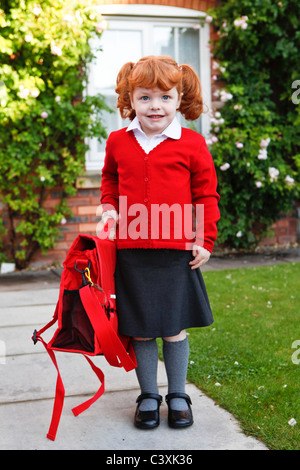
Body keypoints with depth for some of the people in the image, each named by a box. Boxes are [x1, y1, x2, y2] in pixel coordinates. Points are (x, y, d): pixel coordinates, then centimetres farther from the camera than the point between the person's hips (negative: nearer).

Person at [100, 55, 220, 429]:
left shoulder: (192, 144, -1)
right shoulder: (118, 142, 5)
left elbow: (206, 194, 5)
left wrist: (205, 239, 1)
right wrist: (109, 207, 8)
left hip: (176, 253, -2)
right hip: (131, 251, 2)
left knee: (174, 329, 8)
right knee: (139, 330, 9)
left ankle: (178, 395, 27)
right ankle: (148, 396, 27)